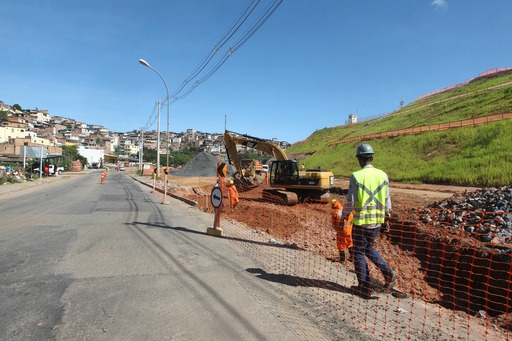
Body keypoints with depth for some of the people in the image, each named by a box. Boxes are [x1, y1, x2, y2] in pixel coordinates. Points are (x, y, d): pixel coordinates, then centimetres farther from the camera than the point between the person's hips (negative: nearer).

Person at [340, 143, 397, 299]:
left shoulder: (356, 176, -14)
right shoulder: (382, 175, 0)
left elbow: (350, 201, -12)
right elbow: (387, 199, 6)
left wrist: (343, 216, 3)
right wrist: (387, 216, 19)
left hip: (361, 221, -5)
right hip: (377, 221, 5)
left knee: (359, 253, 9)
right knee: (369, 249, 26)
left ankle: (364, 288, 17)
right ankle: (388, 273, 14)